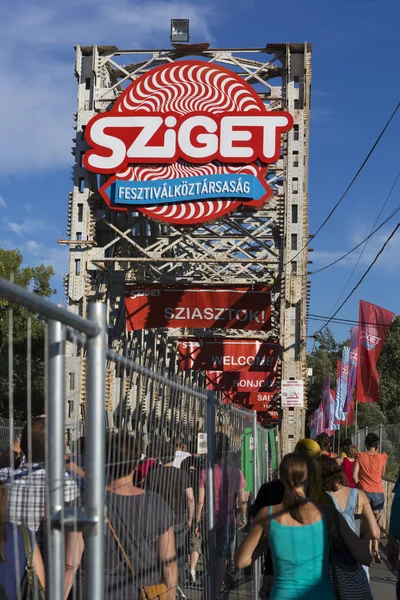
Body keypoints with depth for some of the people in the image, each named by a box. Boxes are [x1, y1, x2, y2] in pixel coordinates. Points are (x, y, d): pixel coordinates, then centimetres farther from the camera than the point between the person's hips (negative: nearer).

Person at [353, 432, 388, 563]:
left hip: (364, 492, -1)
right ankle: (376, 551, 11)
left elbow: (354, 475, -10)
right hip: (379, 493, 1)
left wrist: (359, 484, 9)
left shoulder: (360, 456, -5)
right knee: (376, 524, 13)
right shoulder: (382, 457, -2)